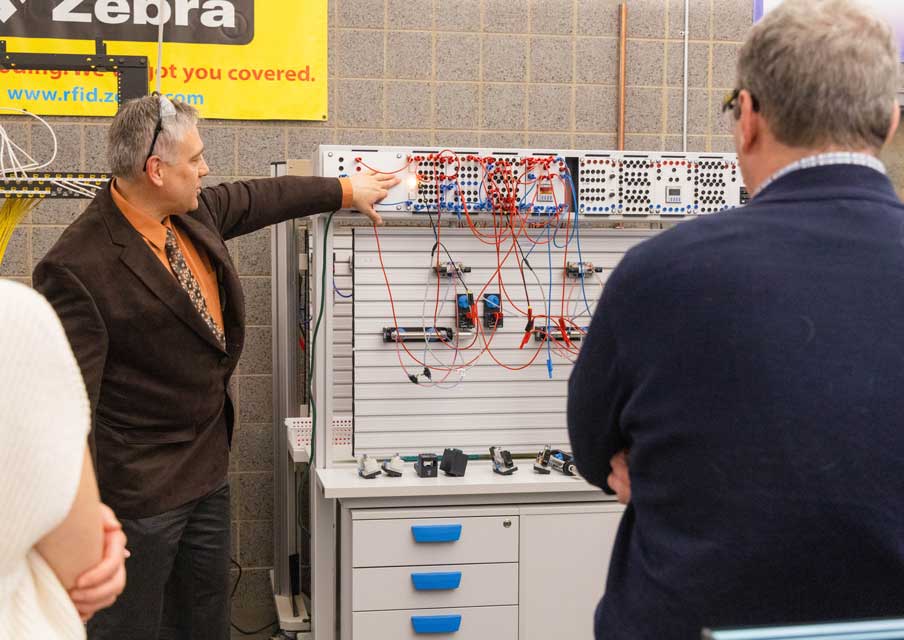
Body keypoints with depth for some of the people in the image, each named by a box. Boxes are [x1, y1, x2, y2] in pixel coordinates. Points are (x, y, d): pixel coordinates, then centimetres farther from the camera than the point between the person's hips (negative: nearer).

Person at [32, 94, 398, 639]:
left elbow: (263, 197, 21)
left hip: (209, 470, 8)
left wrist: (346, 191, 31)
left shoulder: (195, 213, 1)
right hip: (137, 492, -8)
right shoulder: (79, 267, -23)